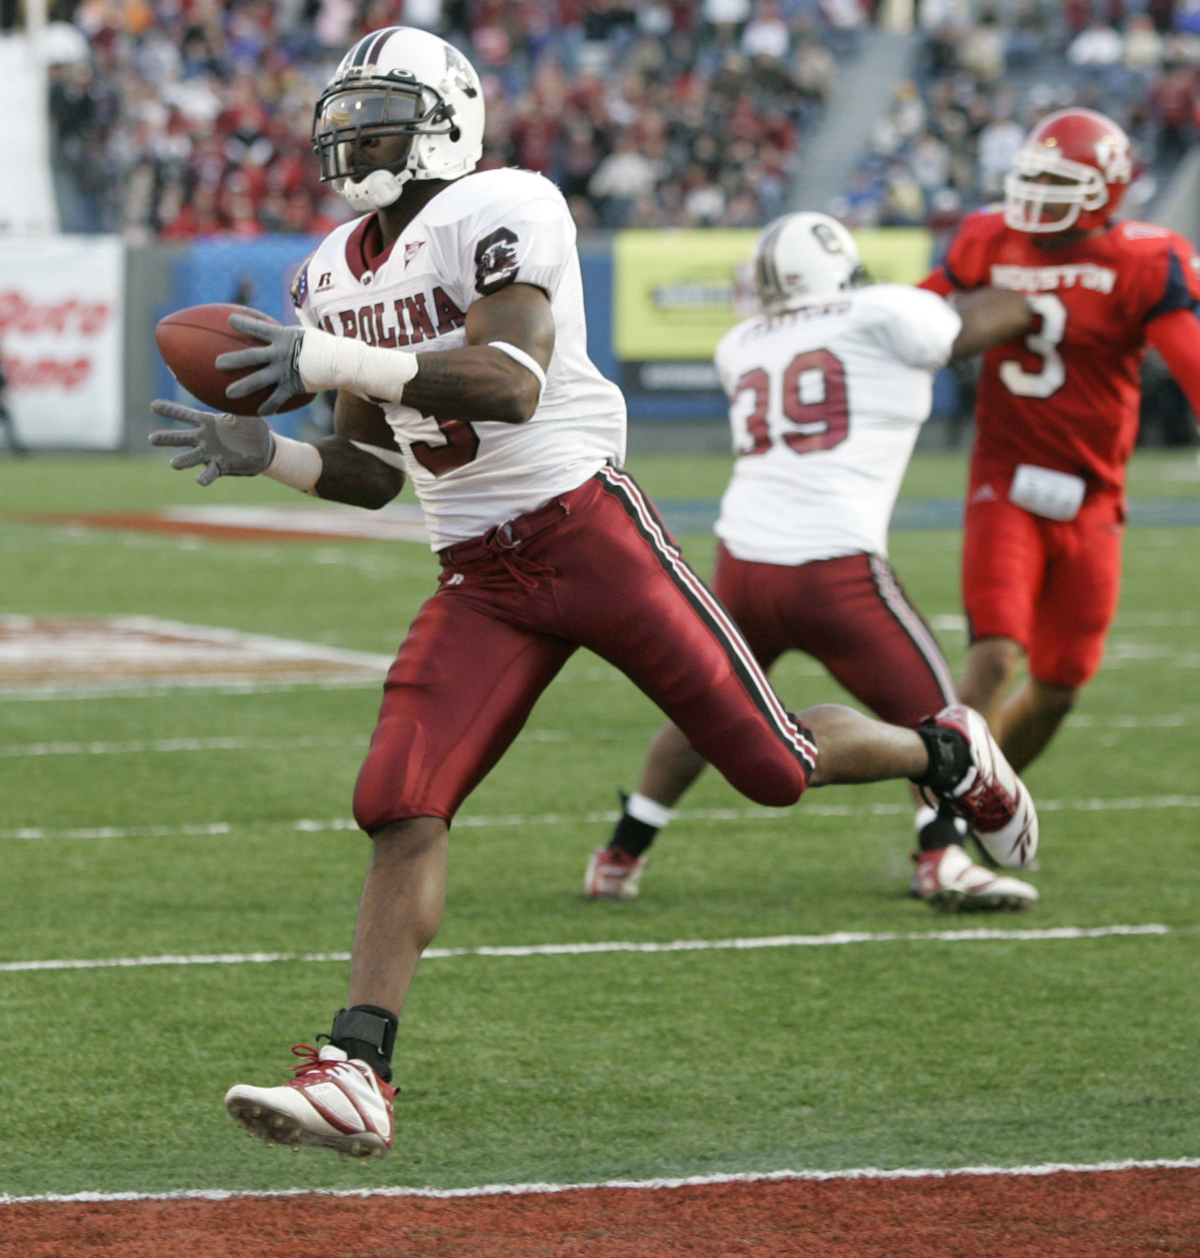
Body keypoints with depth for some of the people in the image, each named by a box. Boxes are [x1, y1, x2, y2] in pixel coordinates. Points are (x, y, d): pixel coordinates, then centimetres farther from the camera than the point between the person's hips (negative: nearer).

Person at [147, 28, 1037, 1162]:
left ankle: (947, 754, 30)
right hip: (478, 580, 6)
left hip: (586, 532, -6)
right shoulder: (334, 277, 13)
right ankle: (355, 1078, -15)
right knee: (399, 804, -12)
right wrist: (261, 454, 0)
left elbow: (512, 383, -27)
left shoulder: (498, 211, -12)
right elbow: (373, 475, 19)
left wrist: (334, 360, -32)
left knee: (774, 767, -1)